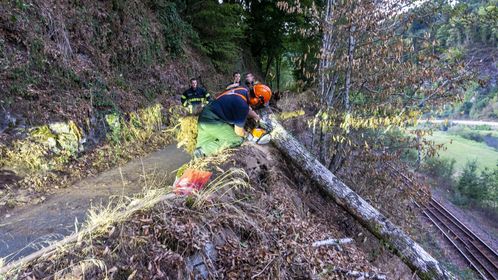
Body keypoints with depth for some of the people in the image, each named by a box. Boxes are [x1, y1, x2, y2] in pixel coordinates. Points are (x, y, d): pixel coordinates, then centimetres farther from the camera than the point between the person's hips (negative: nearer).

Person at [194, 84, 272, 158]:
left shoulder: (244, 91, 3)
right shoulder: (243, 106, -21)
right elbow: (238, 131, -8)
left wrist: (260, 120, 29)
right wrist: (245, 134, 13)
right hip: (212, 121, -10)